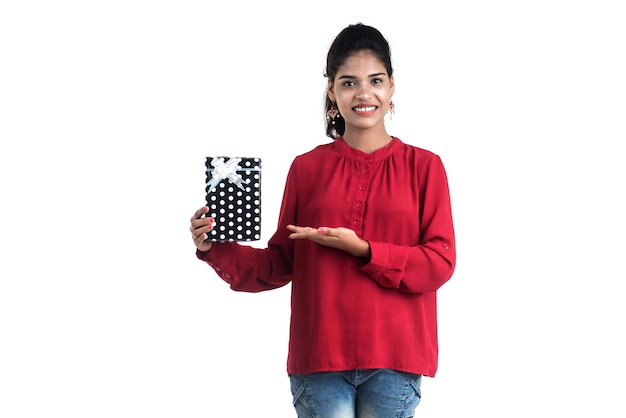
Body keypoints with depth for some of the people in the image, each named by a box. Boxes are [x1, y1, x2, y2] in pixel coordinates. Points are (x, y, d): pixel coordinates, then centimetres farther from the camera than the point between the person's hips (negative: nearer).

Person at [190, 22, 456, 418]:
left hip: (394, 357, -1)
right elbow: (282, 263, 9)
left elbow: (440, 262, -3)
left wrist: (362, 250, -14)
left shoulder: (424, 167, 3)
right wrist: (216, 250, -6)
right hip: (320, 356, 1)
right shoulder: (306, 168, 8)